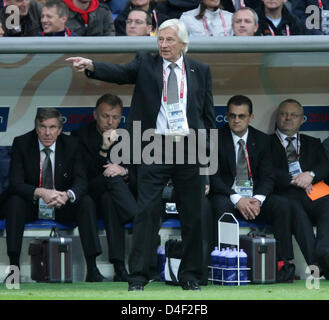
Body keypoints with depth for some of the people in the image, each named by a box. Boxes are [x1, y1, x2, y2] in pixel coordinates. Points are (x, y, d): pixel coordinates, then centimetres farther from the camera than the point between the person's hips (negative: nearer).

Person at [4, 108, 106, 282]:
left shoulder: (71, 145, -6)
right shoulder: (21, 144, -10)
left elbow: (81, 181, -12)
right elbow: (15, 183, -18)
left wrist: (67, 195, -36)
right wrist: (40, 193, -38)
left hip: (63, 208, 1)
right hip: (31, 208, -1)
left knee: (87, 202, -26)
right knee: (14, 201, -31)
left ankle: (92, 269, -30)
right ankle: (14, 267, -33)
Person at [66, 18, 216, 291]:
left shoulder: (200, 71, 10)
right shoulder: (146, 63, 5)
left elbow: (208, 114, 11)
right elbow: (119, 73, -13)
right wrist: (91, 66, -32)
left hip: (190, 148, 2)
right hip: (153, 148, -2)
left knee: (192, 215, 6)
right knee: (147, 211, -6)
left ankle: (190, 276, 16)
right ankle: (138, 276, -3)